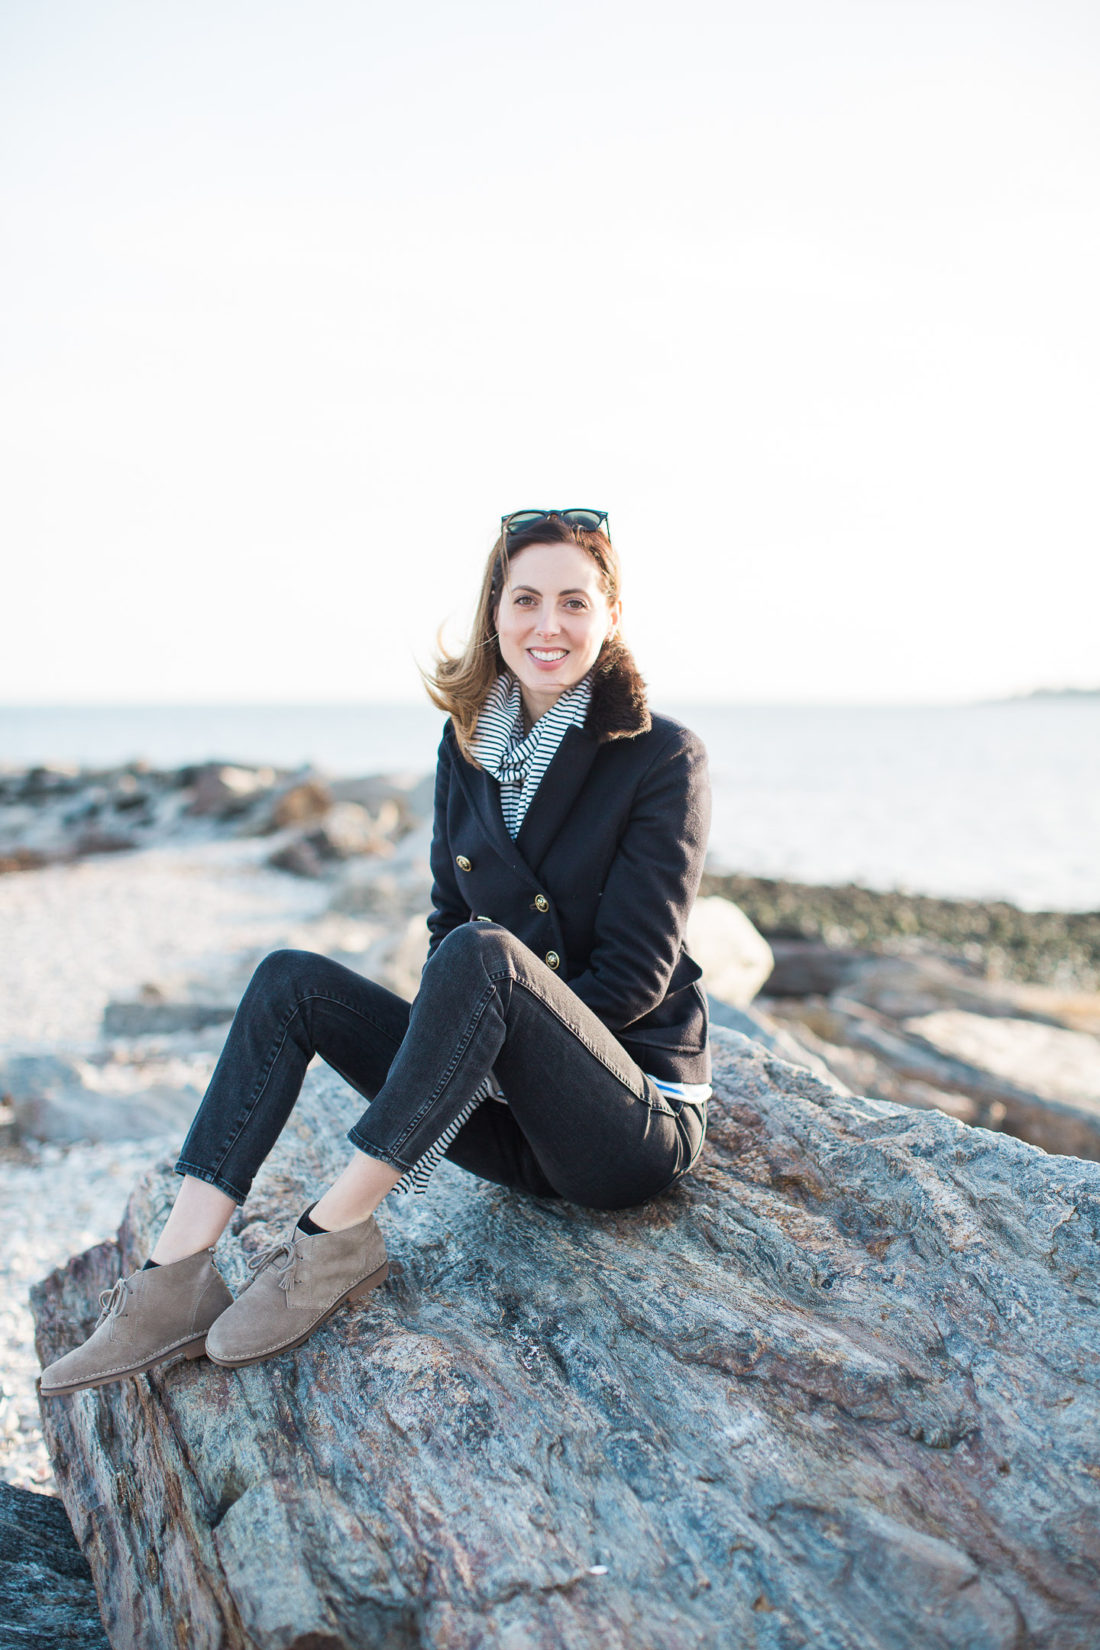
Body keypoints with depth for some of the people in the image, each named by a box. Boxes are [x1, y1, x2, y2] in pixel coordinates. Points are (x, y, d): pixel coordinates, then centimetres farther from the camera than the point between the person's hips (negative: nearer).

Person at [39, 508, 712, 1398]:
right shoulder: (470, 741, 5)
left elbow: (635, 975, -14)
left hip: (638, 1117, -6)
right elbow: (447, 919, 11)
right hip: (510, 1109, 6)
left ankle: (334, 1236, -24)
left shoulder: (662, 758, -12)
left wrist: (478, 1007, -16)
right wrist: (447, 1035, -8)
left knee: (481, 953, -33)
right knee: (292, 979, -9)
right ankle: (175, 1281, -16)